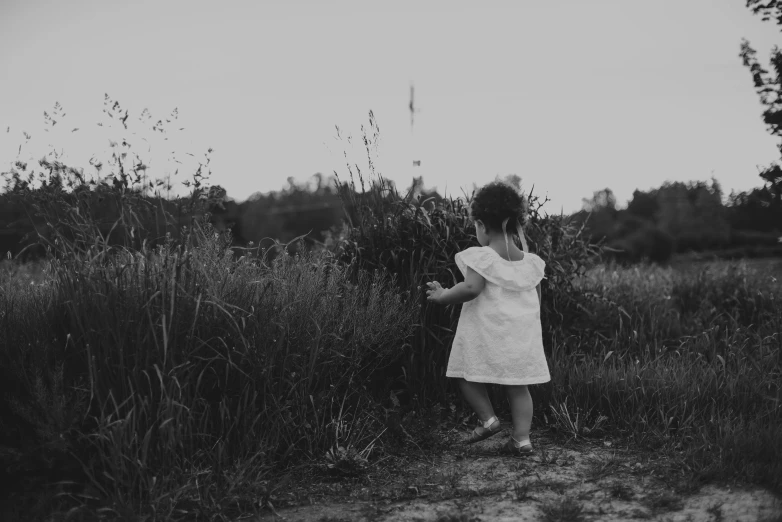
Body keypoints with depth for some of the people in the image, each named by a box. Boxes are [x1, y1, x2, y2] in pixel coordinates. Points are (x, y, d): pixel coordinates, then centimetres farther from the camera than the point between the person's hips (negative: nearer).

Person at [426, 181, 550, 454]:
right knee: (518, 385, 9)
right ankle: (522, 437, 9)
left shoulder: (481, 257, -12)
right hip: (521, 335, 6)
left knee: (468, 376, 12)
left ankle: (488, 419, 4)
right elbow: (536, 299, 14)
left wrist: (443, 296, -11)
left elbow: (471, 288, -24)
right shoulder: (530, 261, 8)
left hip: (486, 333, -6)